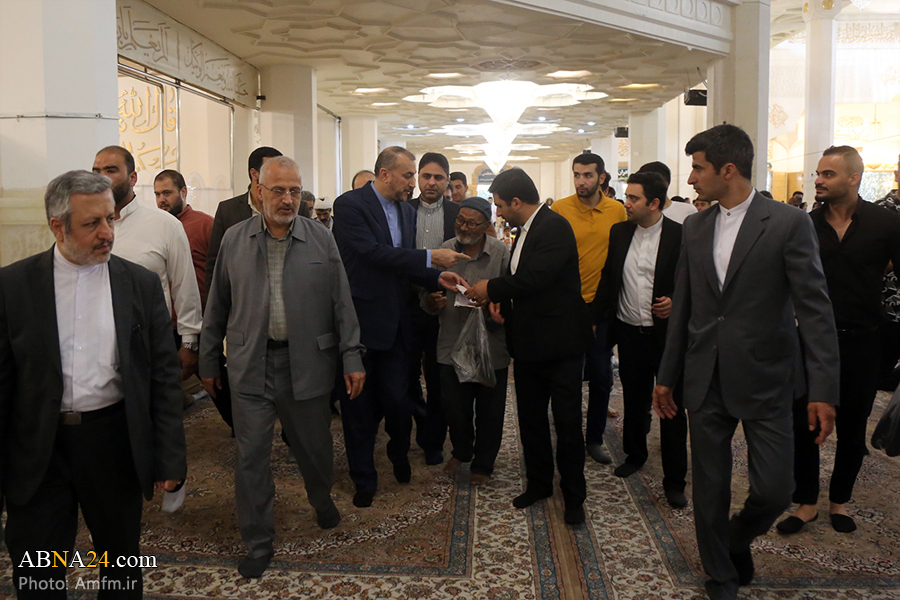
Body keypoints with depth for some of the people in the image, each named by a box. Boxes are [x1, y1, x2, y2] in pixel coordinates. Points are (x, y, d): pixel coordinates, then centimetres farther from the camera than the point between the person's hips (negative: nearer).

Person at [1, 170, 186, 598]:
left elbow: (164, 376, 0)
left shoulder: (141, 285, -1)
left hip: (116, 444, 1)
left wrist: (169, 459, -2)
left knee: (121, 560, 17)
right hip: (37, 450, 0)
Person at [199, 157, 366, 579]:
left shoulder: (321, 240, -1)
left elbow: (341, 303, 1)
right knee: (250, 458, 4)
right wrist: (209, 362, 10)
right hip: (250, 366, 0)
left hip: (307, 364, 0)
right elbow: (218, 307, 7)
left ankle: (322, 499, 47)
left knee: (314, 447, 15)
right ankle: (258, 543, 23)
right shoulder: (234, 240, 2)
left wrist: (352, 358, -2)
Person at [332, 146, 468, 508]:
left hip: (394, 322, 5)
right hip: (360, 322, -5)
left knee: (397, 399, 4)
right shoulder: (350, 205, -11)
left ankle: (399, 456, 36)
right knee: (359, 404, 8)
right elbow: (373, 253, -22)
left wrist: (437, 279, -7)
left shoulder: (407, 211, 10)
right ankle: (364, 480, 25)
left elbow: (406, 264, 12)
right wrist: (430, 258, -23)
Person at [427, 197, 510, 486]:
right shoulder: (444, 251, 2)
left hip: (491, 346, -2)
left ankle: (483, 463, 33)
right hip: (452, 345, 3)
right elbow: (426, 294, 10)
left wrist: (489, 307, -23)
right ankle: (462, 450, 43)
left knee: (489, 411, 10)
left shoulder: (501, 253, -7)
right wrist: (431, 302, -12)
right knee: (454, 407, 14)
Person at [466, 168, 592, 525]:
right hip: (528, 342, 9)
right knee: (530, 418, 16)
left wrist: (492, 288, -13)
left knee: (567, 421, 2)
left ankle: (574, 496, 16)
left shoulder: (555, 227, -15)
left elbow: (535, 277, -25)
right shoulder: (525, 231, 13)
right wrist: (500, 301, -1)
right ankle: (538, 484, 31)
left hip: (559, 342, -9)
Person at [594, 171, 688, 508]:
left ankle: (674, 480, 14)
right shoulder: (619, 233, 4)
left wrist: (675, 303, -20)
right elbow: (608, 278, 10)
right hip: (630, 332, 5)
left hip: (667, 334, -4)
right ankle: (634, 455, 40)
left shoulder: (680, 236, -10)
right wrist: (600, 320, 7)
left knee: (672, 407, 3)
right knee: (634, 400, 19)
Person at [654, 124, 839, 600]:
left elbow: (814, 310, -10)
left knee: (774, 490, -1)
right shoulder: (694, 228, 7)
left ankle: (738, 539, 32)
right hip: (705, 379, 4)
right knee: (709, 489, 10)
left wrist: (823, 390, -15)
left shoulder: (788, 223, -8)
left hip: (764, 380, -4)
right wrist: (667, 376, 13)